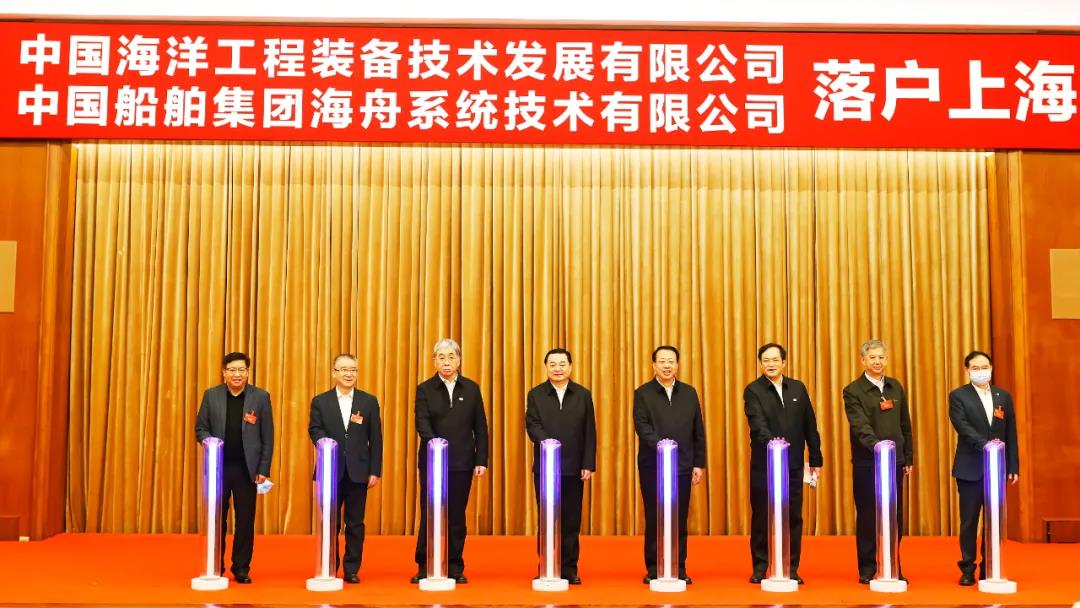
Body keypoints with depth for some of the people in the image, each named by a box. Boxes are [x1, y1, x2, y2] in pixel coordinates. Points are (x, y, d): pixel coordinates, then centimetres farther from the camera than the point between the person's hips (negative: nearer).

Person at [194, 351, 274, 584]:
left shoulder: (261, 397, 1)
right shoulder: (211, 395, 5)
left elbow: (267, 437, 1)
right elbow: (200, 428, 8)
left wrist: (264, 469, -3)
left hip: (246, 469, -1)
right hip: (218, 467, 1)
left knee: (245, 521, 4)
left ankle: (241, 569, 15)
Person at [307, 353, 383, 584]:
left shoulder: (369, 401, 6)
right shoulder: (320, 401, 7)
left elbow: (375, 439, 3)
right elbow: (315, 429, -3)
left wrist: (375, 471, -2)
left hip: (358, 471, 0)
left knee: (355, 523, 5)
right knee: (329, 522, 7)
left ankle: (352, 570, 14)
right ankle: (329, 569, 17)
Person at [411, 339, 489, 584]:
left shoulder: (471, 388, 7)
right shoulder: (424, 389, 3)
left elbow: (480, 427, 5)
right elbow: (422, 423, -10)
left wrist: (481, 460, -1)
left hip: (462, 462, 1)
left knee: (456, 517, 7)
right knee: (429, 515, 3)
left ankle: (455, 568, 15)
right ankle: (424, 567, 14)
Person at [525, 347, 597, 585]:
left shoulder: (583, 395, 6)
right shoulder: (535, 394, 4)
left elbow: (590, 433, 3)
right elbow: (532, 425, -7)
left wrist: (588, 465, -3)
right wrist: (548, 443, -26)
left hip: (574, 468, 1)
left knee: (571, 521, 5)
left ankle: (569, 568, 14)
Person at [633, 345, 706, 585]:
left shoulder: (689, 393, 11)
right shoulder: (642, 393, 2)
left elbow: (698, 432, 10)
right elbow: (642, 426, -10)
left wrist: (699, 463, 5)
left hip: (683, 466, 2)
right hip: (652, 465, -2)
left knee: (680, 520, 6)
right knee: (654, 519, 4)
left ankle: (679, 569, 14)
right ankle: (653, 569, 12)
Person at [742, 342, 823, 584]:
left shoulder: (798, 388, 8)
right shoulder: (753, 390, -4)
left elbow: (810, 425, 10)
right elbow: (758, 423, -19)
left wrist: (815, 458, 8)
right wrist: (773, 443, -36)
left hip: (793, 464, 3)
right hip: (764, 464, -3)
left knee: (793, 517, 7)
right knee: (761, 516, 5)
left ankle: (791, 568, 16)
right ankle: (760, 567, 15)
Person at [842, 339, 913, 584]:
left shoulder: (896, 387, 11)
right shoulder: (853, 391, -6)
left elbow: (905, 425, 15)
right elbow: (860, 426, -18)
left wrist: (909, 458, 12)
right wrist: (876, 445, -35)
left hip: (894, 461, 5)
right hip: (867, 463, -4)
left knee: (895, 517, 8)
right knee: (867, 517, 3)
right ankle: (867, 569, 12)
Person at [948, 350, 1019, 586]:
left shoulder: (1004, 396, 10)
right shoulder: (958, 396, -1)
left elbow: (1011, 434, 9)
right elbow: (962, 427, -15)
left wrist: (1013, 466, 5)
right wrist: (985, 445, -30)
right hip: (970, 468, -3)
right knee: (969, 521, 3)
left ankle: (989, 568, 17)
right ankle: (967, 569, 12)